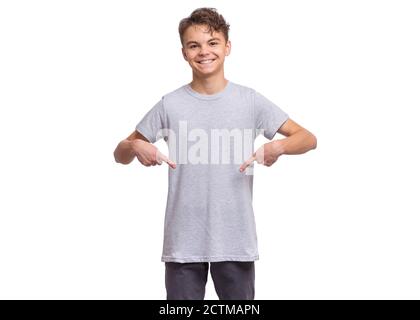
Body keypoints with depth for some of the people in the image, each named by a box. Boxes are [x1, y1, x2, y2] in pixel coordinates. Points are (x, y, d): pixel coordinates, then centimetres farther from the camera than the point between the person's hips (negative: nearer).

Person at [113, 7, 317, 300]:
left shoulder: (250, 101, -1)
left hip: (237, 240, 0)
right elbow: (120, 154, 8)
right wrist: (135, 147, -15)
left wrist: (278, 146, -18)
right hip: (182, 242, 0)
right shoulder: (170, 105, 0)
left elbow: (308, 139, 2)